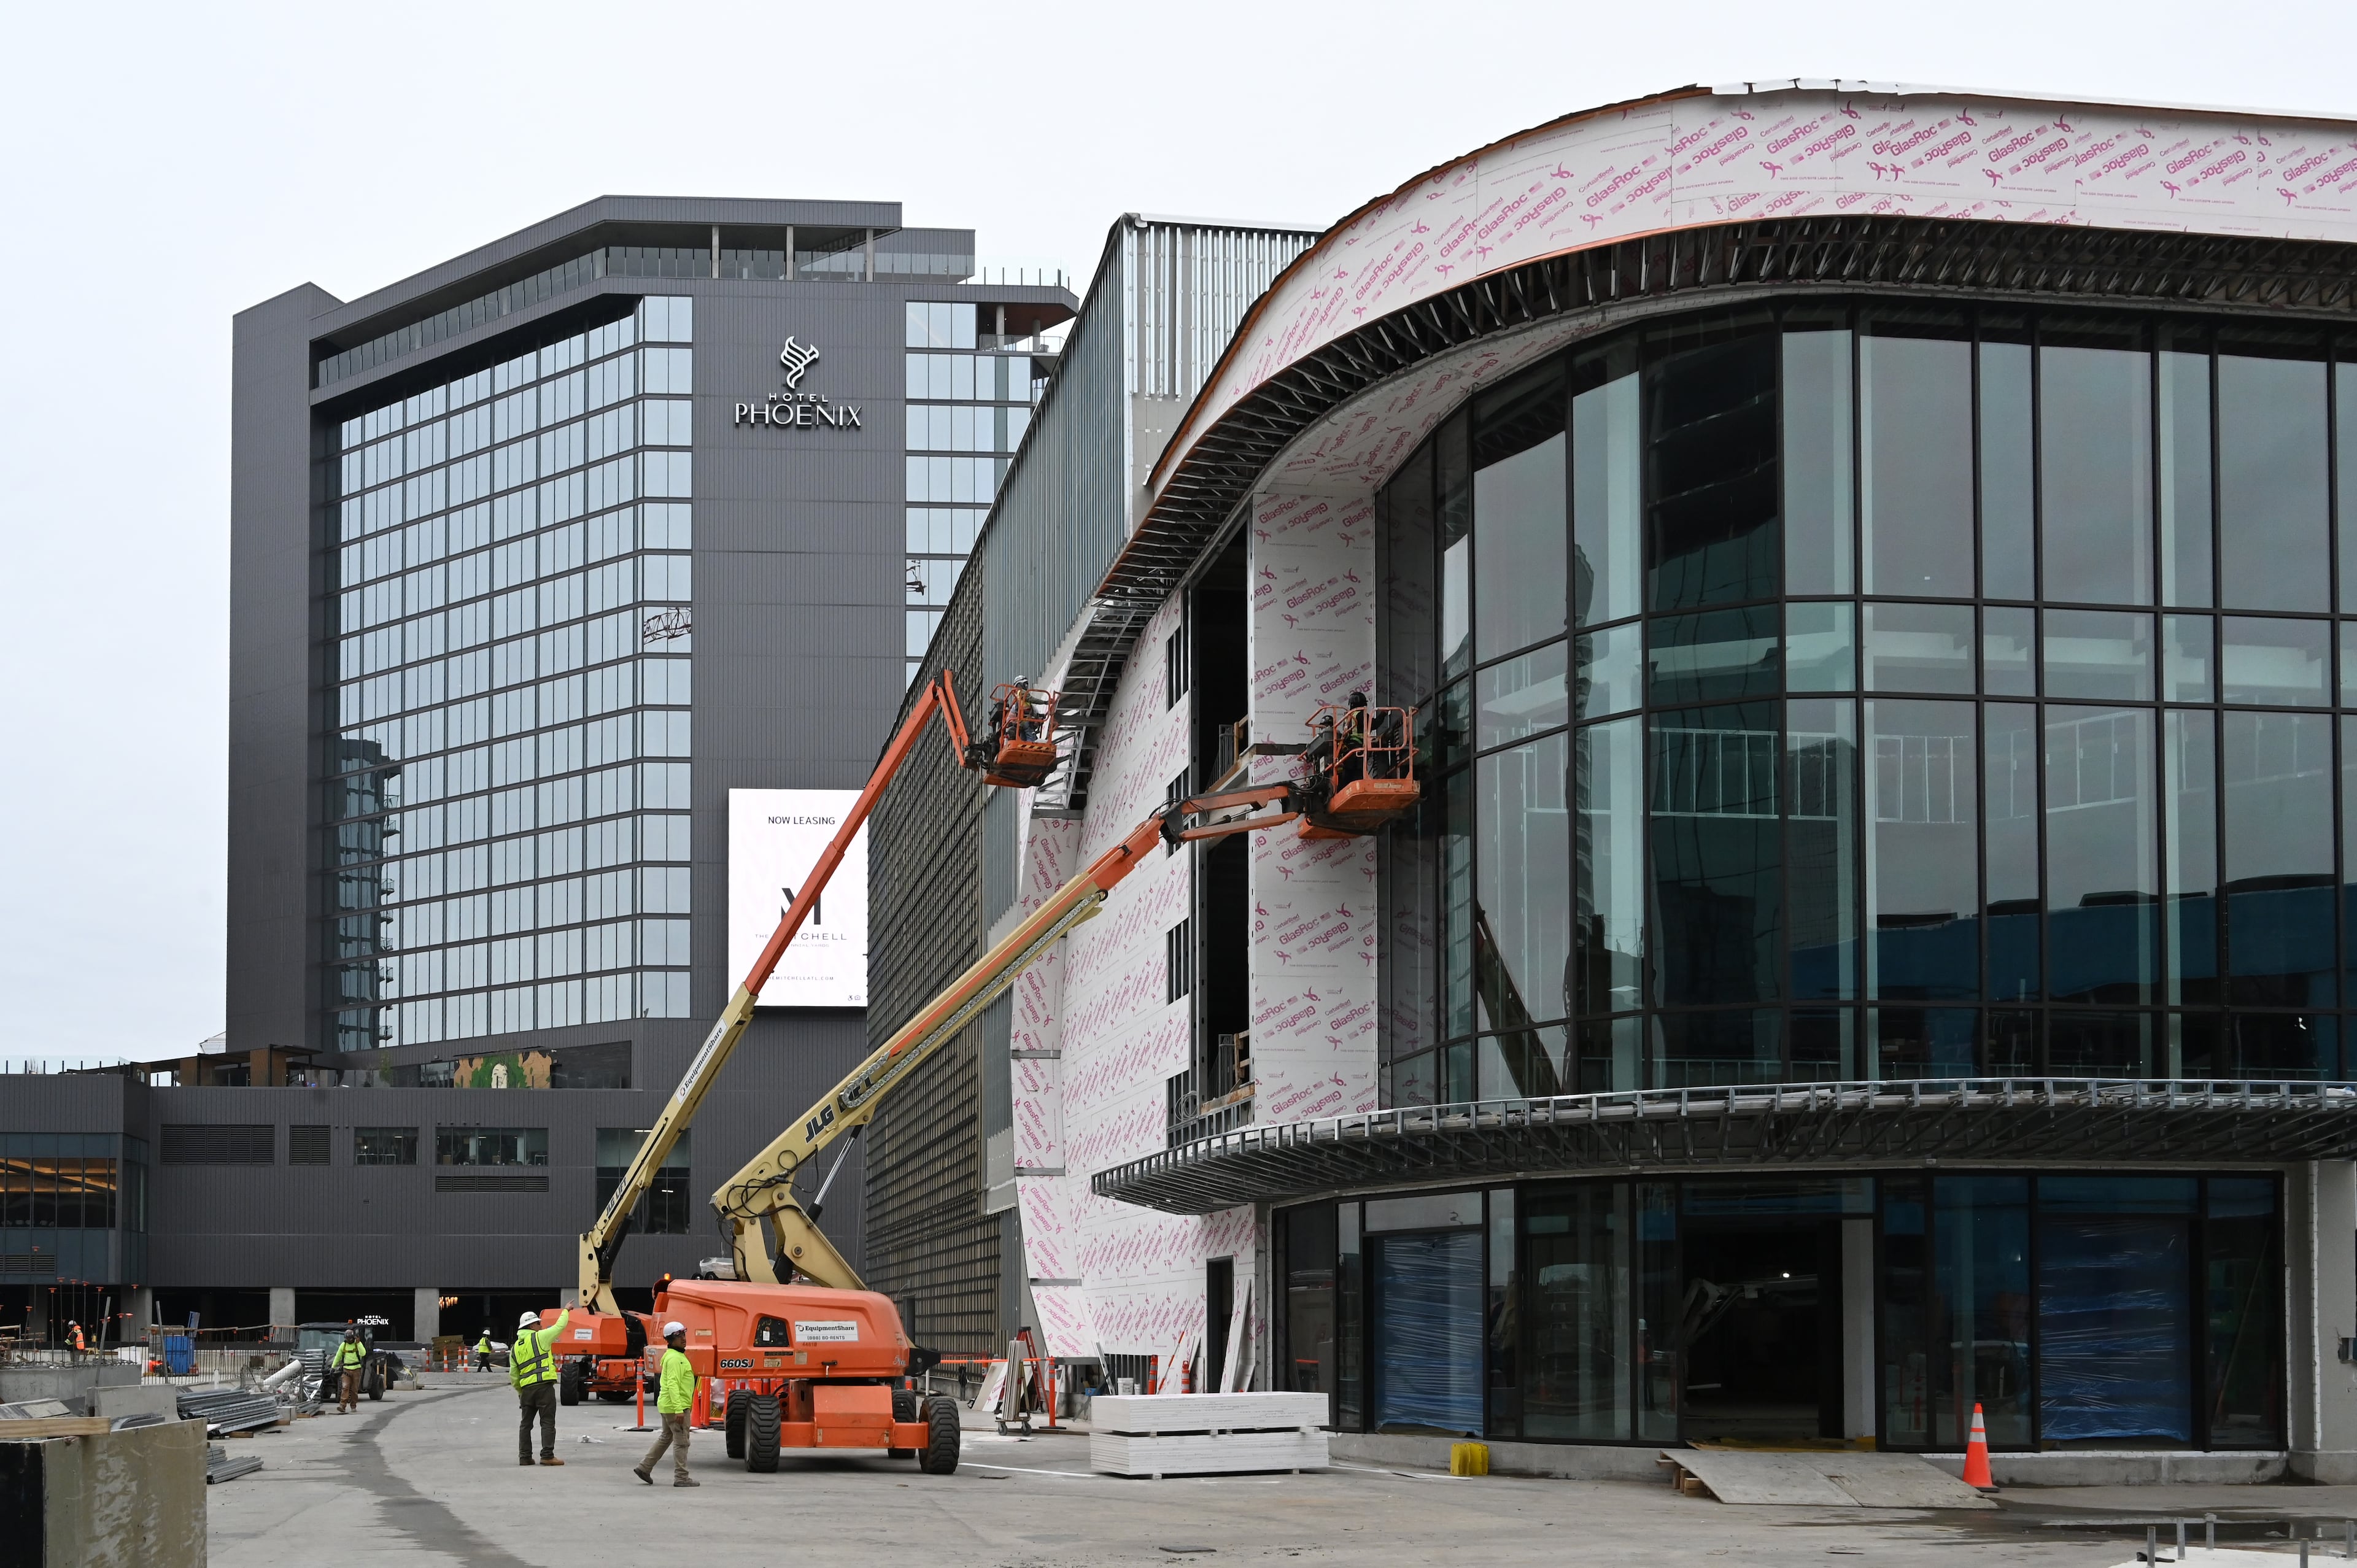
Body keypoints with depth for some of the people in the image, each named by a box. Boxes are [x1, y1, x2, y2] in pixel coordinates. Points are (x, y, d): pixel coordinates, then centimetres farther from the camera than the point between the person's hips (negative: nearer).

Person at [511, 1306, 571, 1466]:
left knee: (526, 1424, 12)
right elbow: (559, 1326, 3)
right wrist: (566, 1311, 20)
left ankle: (524, 1456, 11)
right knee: (548, 1422, -3)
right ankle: (547, 1456, -7)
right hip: (544, 1386, -6)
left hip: (526, 1388, 6)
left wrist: (520, 1392, 25)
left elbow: (513, 1375, 16)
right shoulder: (539, 1338, -4)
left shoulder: (515, 1348, 15)